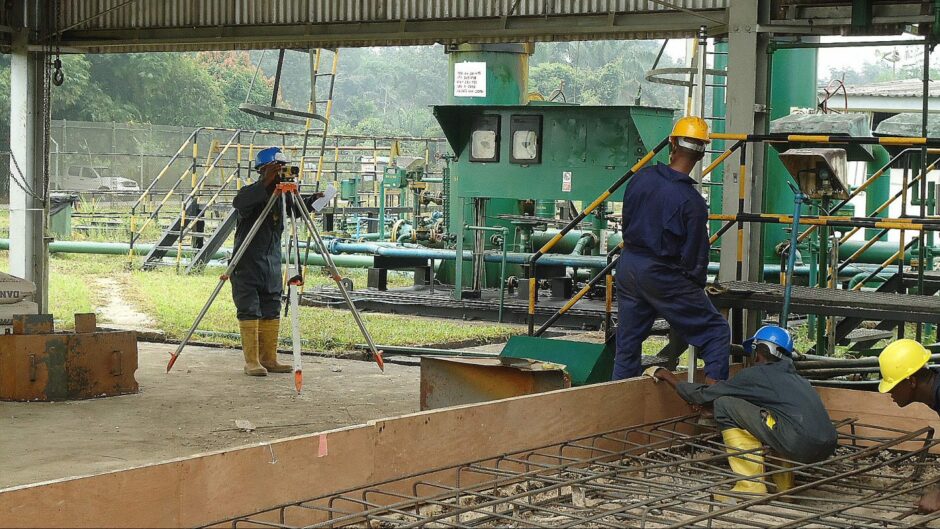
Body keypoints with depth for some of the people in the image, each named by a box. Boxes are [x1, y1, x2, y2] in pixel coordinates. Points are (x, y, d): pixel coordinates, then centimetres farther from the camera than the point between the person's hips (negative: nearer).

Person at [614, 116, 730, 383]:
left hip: (628, 267, 6)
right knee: (716, 331, 3)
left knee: (627, 342, 15)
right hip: (662, 275, -6)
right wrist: (696, 287, 4)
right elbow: (695, 256, -13)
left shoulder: (641, 178, -2)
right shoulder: (692, 201, -18)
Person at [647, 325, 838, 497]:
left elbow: (703, 396, 13)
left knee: (724, 405, 3)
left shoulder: (754, 374, 7)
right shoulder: (796, 378, 29)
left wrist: (666, 376, 28)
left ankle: (752, 485, 0)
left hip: (801, 445, -8)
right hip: (826, 449, 8)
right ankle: (784, 484, 23)